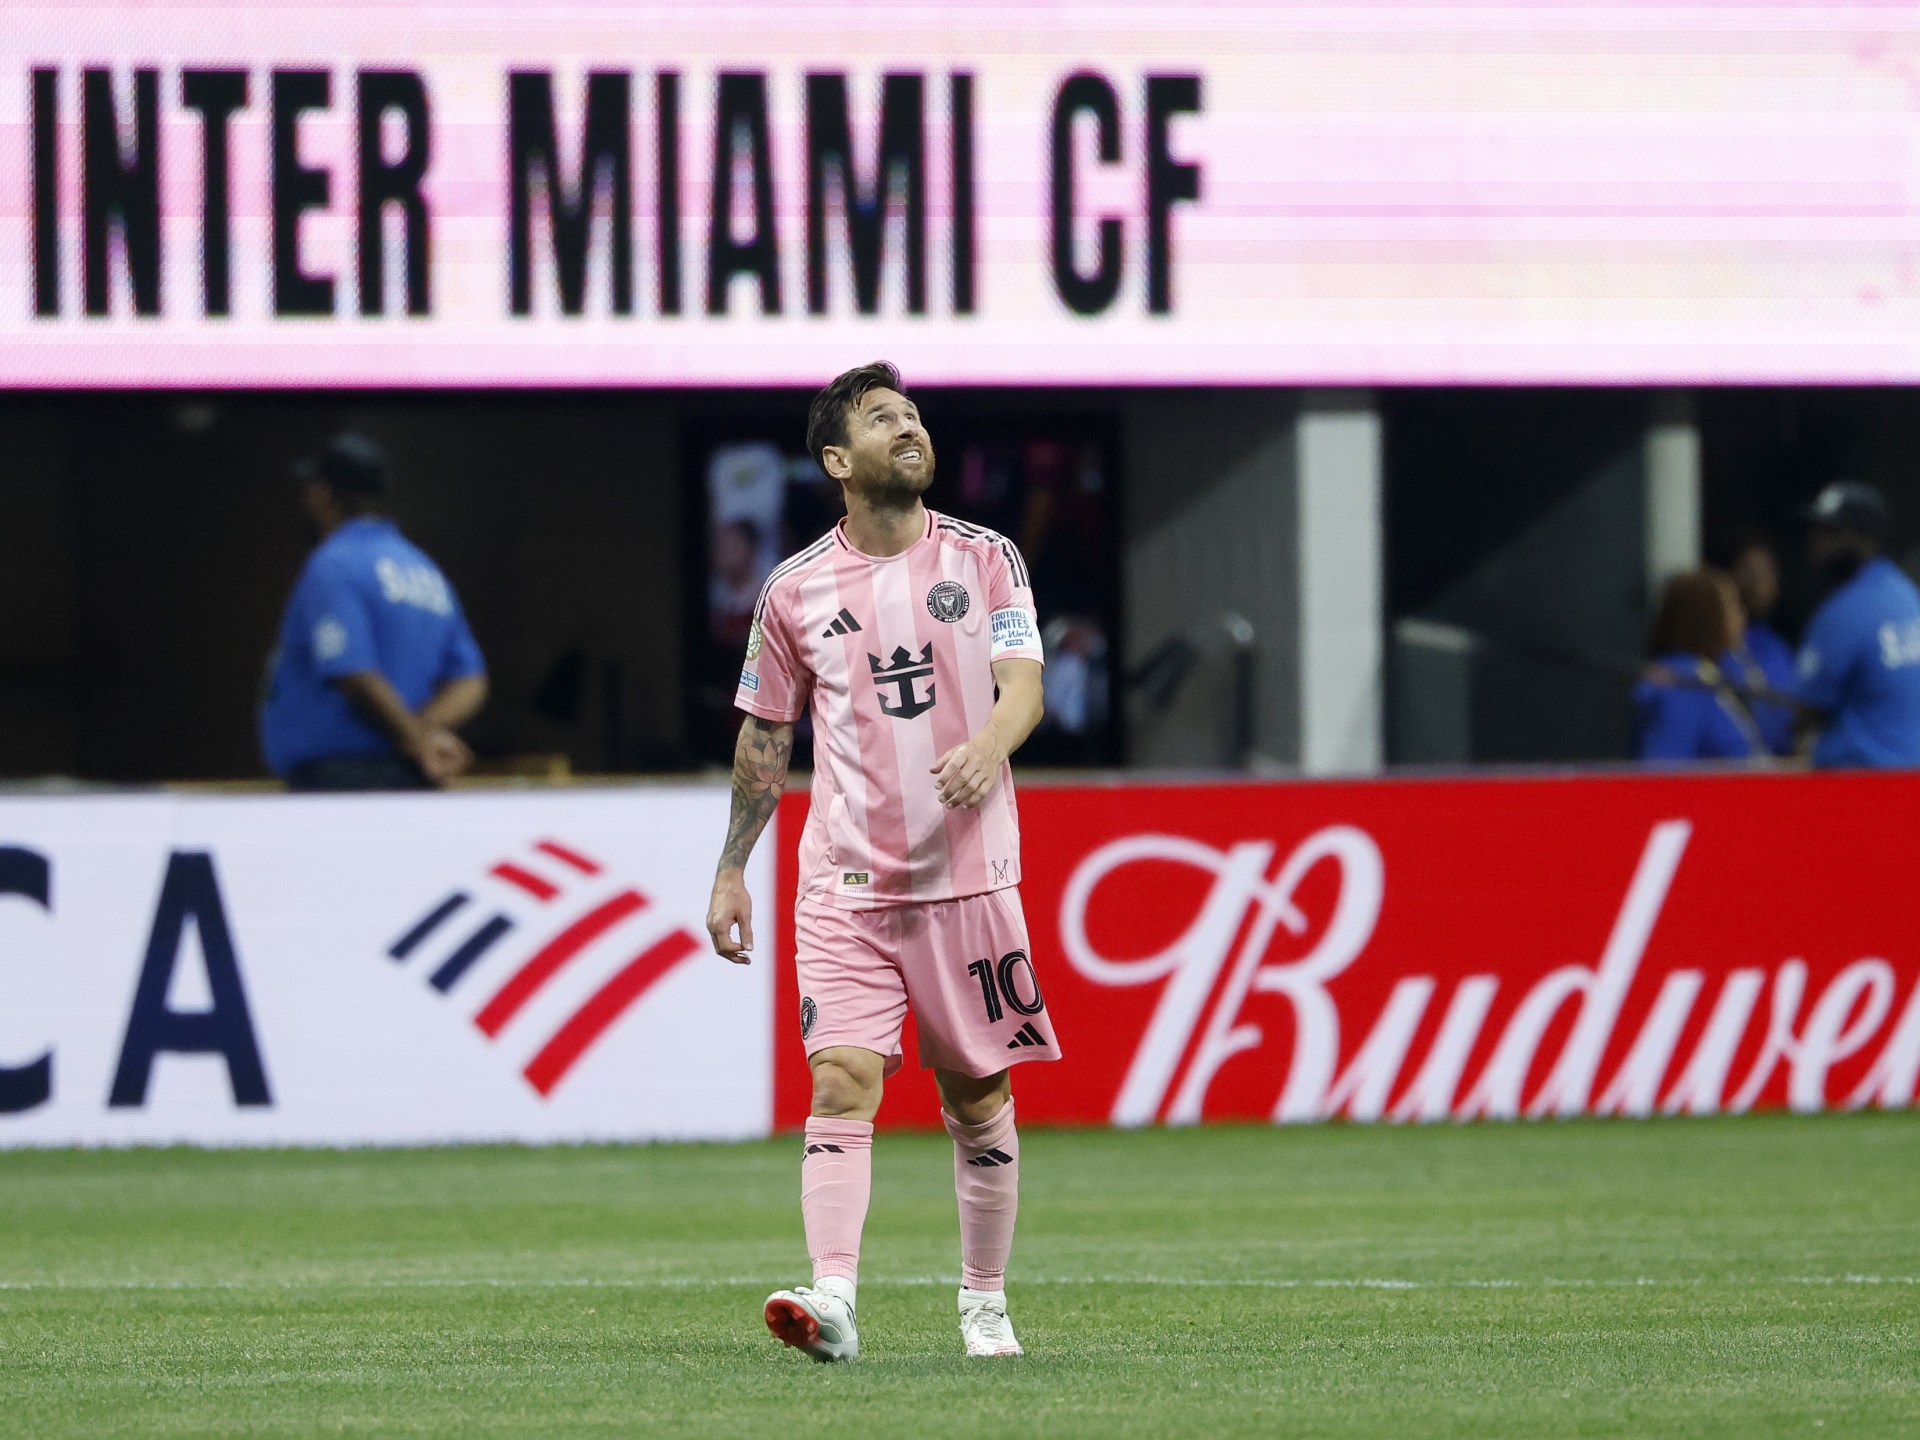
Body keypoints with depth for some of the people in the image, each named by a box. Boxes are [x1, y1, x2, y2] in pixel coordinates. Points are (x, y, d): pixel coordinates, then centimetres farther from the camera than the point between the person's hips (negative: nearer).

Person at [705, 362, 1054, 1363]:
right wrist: (731, 868, 15)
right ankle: (832, 1299, -25)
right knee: (841, 1080, -14)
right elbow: (765, 735, 15)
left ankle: (985, 1304, 17)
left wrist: (987, 748, -29)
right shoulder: (795, 592, 5)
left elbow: (1023, 686, -7)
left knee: (977, 1093, 5)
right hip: (844, 884, 0)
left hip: (967, 871, 0)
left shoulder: (985, 560, 4)